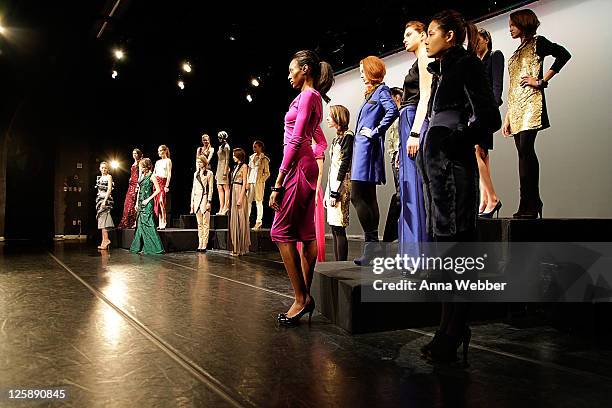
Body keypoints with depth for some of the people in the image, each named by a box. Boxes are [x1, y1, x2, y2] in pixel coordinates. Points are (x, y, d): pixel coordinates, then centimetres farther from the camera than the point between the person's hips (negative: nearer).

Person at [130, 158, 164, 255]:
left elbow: (158, 190, -13)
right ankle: (140, 247, 16)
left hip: (147, 203, -8)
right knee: (140, 224, 9)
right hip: (141, 203, 8)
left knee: (148, 224, -9)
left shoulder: (151, 176, -8)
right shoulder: (142, 176, 15)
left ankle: (154, 247, -5)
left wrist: (148, 199, -15)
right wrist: (137, 203, 15)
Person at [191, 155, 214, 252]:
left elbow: (210, 188, -5)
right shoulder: (195, 174, 16)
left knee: (205, 223, -5)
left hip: (204, 198, -6)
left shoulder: (209, 173, -1)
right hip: (196, 198, 6)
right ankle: (200, 244, 10)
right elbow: (193, 188, 17)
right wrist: (192, 202, 12)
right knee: (199, 223, 7)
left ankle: (204, 245, -4)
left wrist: (209, 201, -12)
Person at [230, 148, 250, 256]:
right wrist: (233, 197, 14)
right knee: (234, 219, 9)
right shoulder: (236, 166, 17)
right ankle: (236, 247, 15)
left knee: (240, 219, -6)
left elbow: (244, 183, -13)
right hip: (234, 192, 9)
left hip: (240, 193, -9)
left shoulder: (244, 166, -7)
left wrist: (240, 198, -19)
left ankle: (241, 248, -1)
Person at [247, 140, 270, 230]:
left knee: (259, 202, -1)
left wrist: (261, 181, -12)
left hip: (259, 183, -5)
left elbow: (267, 173, -3)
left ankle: (259, 221, 6)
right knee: (248, 201, 1)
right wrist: (248, 181, 8)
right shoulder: (251, 157, 13)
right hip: (251, 182, 5)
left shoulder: (264, 159, -4)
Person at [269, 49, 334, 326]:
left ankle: (301, 298, -8)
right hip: (307, 166, 10)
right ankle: (306, 296, 12)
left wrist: (279, 180, -20)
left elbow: (295, 140, -17)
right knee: (306, 233, 7)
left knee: (281, 231, -10)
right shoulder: (314, 97, 21)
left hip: (298, 167, -10)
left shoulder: (307, 96, -8)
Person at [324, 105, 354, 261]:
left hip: (340, 186, -9)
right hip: (332, 186, 9)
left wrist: (336, 191, -18)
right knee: (334, 229, 8)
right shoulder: (336, 138, 20)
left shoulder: (348, 136, -6)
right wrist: (328, 192, 16)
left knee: (339, 228, -11)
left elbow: (344, 164, -13)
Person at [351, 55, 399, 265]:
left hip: (368, 148, -10)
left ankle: (372, 241, -11)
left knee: (357, 196, -14)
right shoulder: (371, 93, 23)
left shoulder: (381, 90, -4)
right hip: (362, 149, 10)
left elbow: (393, 111, -22)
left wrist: (375, 132, -17)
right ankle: (372, 246, 9)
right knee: (368, 197, 7)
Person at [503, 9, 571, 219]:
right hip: (516, 107, 7)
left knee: (525, 151, -17)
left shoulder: (537, 42, 5)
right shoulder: (519, 50, 26)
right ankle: (533, 204, 4)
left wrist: (541, 81, -13)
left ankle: (528, 207, -17)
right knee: (526, 154, 2)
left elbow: (564, 54, -12)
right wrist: (507, 117, 17)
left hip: (530, 103, -7)